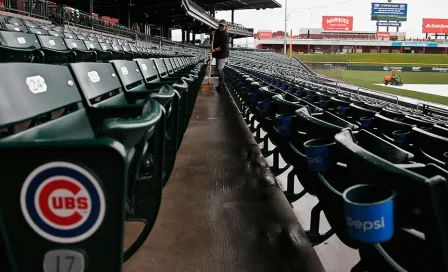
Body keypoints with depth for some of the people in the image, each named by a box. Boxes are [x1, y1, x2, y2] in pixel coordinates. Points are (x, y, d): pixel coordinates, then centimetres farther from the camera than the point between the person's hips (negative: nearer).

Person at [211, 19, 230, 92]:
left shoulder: (226, 35, -16)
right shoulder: (218, 32, 11)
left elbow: (224, 46, -24)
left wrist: (215, 49, -29)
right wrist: (213, 33, 10)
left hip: (222, 55, -10)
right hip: (218, 54, 10)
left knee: (219, 70, -10)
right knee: (220, 69, 16)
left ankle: (221, 85, -3)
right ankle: (221, 84, 27)